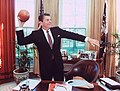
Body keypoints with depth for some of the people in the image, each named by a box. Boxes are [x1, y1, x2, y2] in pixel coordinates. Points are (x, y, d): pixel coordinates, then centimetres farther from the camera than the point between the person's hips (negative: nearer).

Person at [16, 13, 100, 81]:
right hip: (45, 65, -2)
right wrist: (21, 27, -14)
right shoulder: (36, 34, -5)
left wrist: (87, 39, -11)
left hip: (58, 63, 3)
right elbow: (21, 41, -6)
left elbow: (71, 35, -3)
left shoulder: (57, 30, 2)